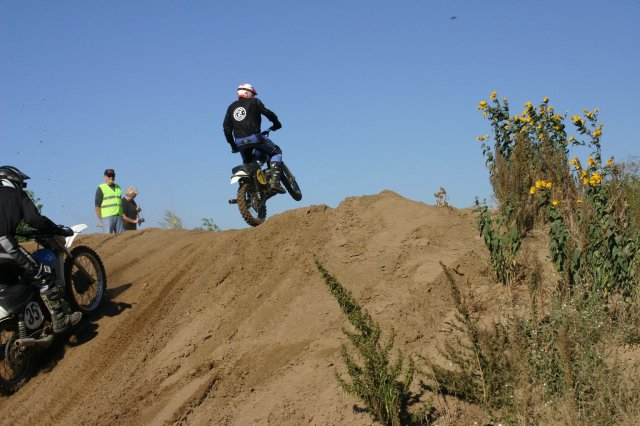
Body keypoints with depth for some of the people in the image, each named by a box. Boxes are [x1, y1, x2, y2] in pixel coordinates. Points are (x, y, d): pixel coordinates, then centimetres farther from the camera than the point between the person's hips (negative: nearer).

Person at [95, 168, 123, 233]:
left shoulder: (118, 187, 19)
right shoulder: (101, 188, 1)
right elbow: (97, 206, -3)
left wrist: (123, 217, 15)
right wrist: (100, 220, -9)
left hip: (119, 217, 6)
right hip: (107, 217, -6)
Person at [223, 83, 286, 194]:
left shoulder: (231, 107, 20)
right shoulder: (254, 102, 7)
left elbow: (226, 127, 16)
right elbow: (267, 113, -3)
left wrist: (232, 144, 21)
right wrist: (277, 123, 14)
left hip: (239, 142, 5)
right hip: (254, 137, -5)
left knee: (247, 163, 29)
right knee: (276, 152, 11)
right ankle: (274, 181, -9)